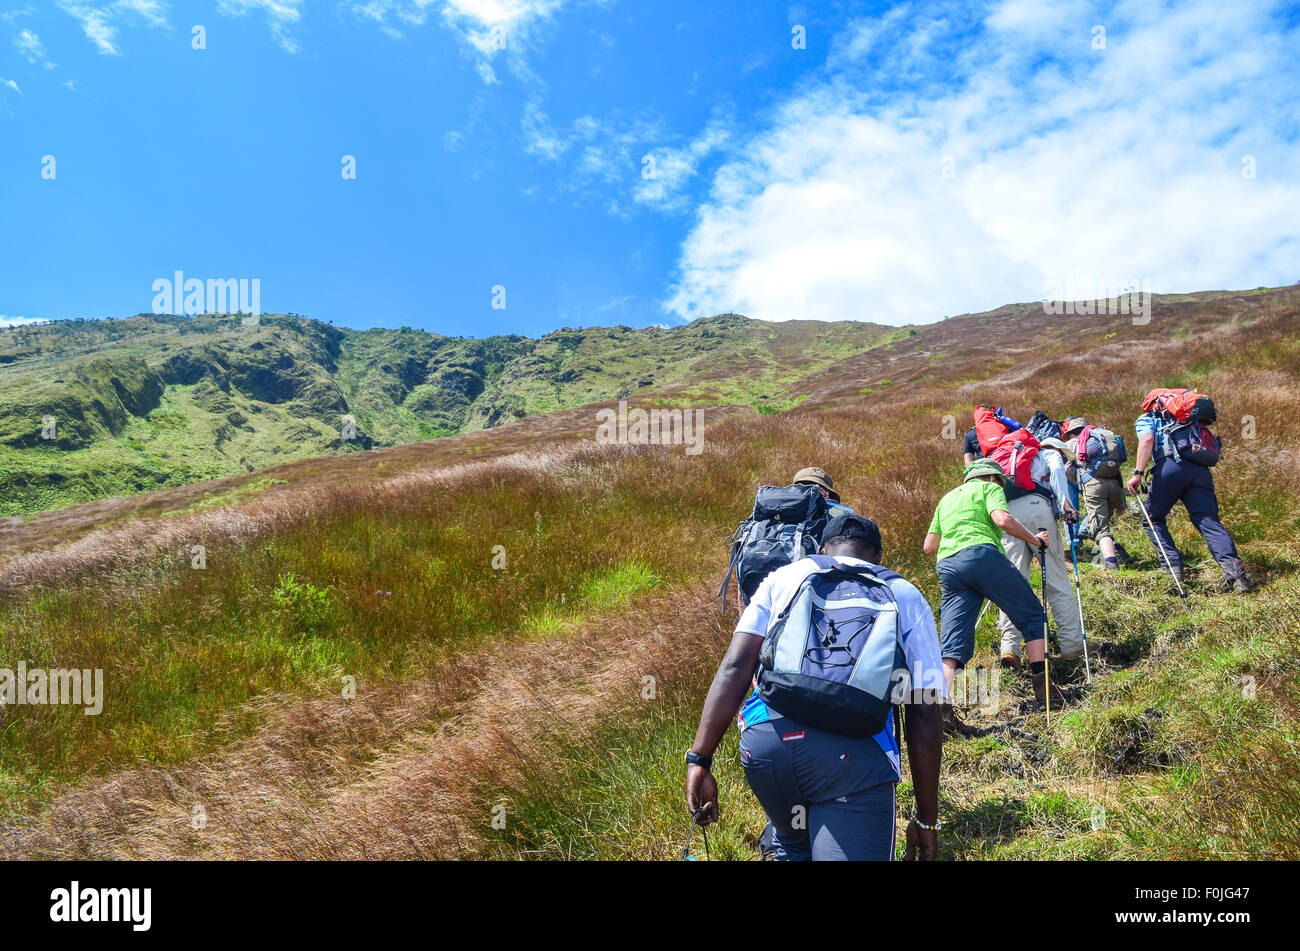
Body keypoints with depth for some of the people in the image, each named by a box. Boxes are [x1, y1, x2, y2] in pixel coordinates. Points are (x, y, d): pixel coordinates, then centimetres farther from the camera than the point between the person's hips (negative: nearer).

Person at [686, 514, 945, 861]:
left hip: (764, 739, 3)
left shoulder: (782, 578, 19)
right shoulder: (905, 597, 18)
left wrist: (699, 759, 5)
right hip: (853, 752, -3)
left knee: (793, 848, 29)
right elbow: (924, 717, 12)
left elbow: (735, 668, 6)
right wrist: (927, 819, 18)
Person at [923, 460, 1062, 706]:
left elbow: (929, 547, 25)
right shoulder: (989, 488, 15)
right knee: (1032, 616, 13)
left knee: (952, 644, -1)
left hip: (946, 567, 5)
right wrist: (1036, 540, 6)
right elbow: (1003, 519, -7)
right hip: (982, 555, -5)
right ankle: (1041, 683, 9)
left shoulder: (947, 498, 32)